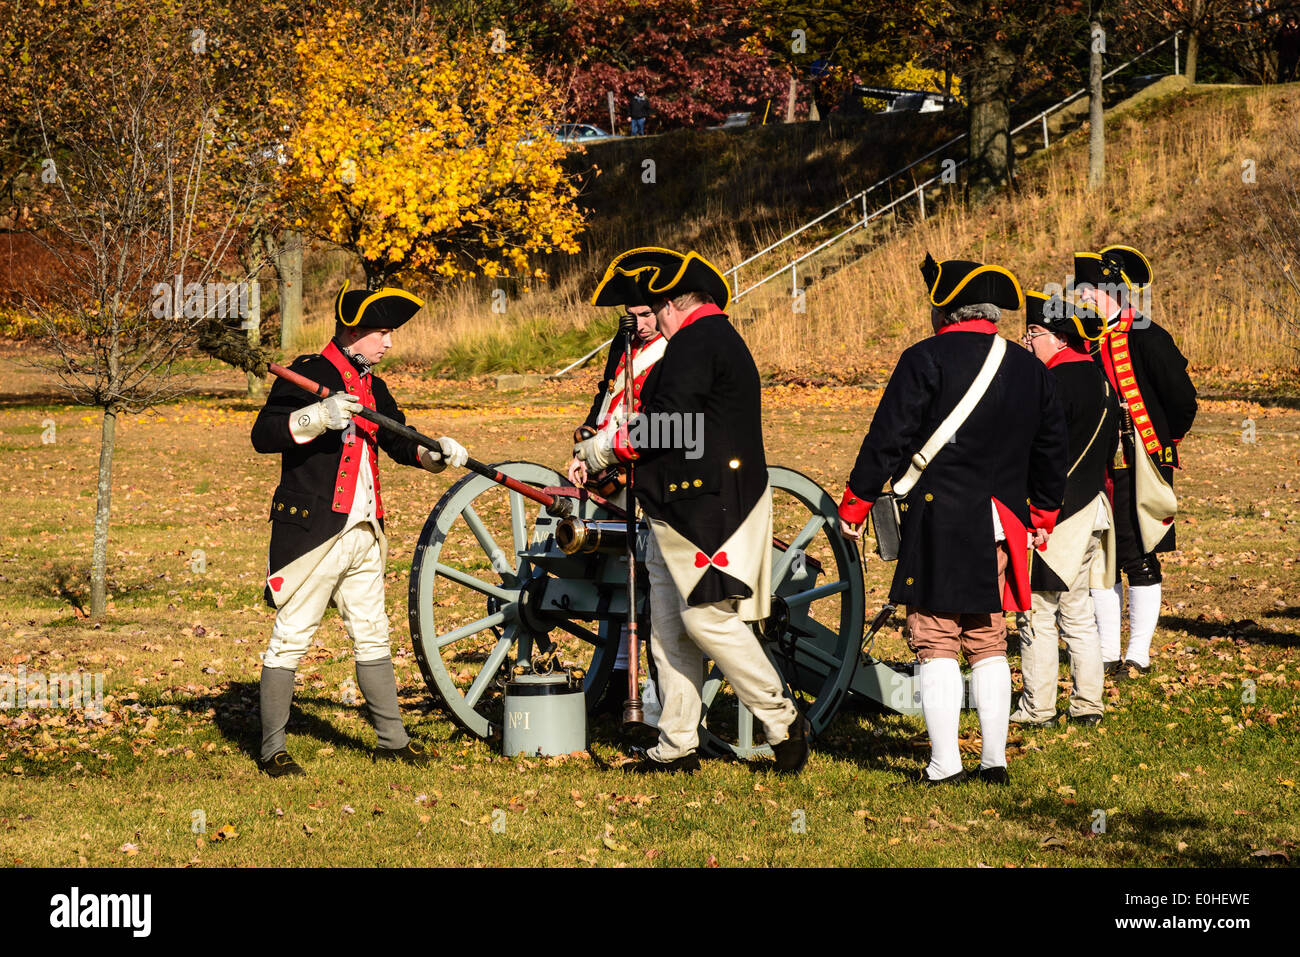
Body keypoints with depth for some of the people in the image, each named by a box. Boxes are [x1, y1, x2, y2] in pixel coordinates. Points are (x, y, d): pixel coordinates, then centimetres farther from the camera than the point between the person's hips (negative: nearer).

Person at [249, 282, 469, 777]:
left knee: (372, 636, 13)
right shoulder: (307, 375, -9)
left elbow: (398, 441, 23)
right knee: (290, 638, -4)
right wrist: (320, 416, -32)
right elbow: (263, 436, -19)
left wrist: (435, 451, 3)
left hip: (363, 532, 8)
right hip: (311, 529, -8)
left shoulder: (371, 387, 15)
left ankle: (392, 738, 21)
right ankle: (272, 749, 1)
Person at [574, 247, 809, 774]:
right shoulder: (722, 339, 21)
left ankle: (782, 721, -1)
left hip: (705, 508, -11)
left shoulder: (694, 341, -13)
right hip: (686, 508, 11)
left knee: (706, 617, -10)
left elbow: (670, 425, -21)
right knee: (670, 626, 10)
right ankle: (675, 746, 11)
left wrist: (608, 447, -9)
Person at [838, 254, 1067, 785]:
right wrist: (1043, 516, 31)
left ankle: (945, 762, -4)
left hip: (937, 522, -5)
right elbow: (1051, 448, 19)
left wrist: (854, 503, 0)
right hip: (1000, 523, 5)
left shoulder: (926, 359, -8)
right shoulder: (1030, 369, 11)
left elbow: (889, 437, -9)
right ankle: (995, 758, 9)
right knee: (988, 642, 13)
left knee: (936, 643, -1)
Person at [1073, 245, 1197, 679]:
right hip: (1096, 471, 7)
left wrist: (1162, 442, 0)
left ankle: (1138, 655, 7)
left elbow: (1182, 399, -11)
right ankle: (1107, 653, 18)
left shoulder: (1145, 338, -13)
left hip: (1138, 470, -7)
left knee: (1140, 561, 0)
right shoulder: (1085, 339, 9)